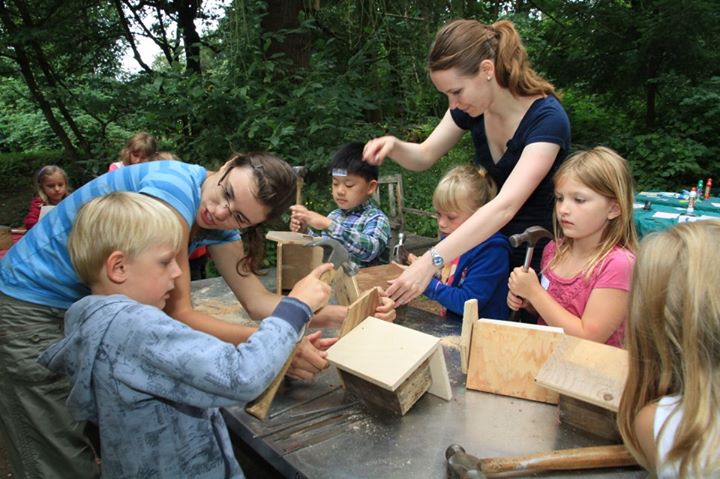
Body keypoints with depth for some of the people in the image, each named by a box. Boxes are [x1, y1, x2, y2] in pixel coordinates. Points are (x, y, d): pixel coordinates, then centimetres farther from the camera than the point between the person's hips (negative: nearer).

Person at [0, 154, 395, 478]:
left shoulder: (219, 223, -7)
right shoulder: (175, 189, -31)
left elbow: (257, 300, -8)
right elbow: (174, 313, -29)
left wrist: (348, 313, -16)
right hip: (32, 303, -7)